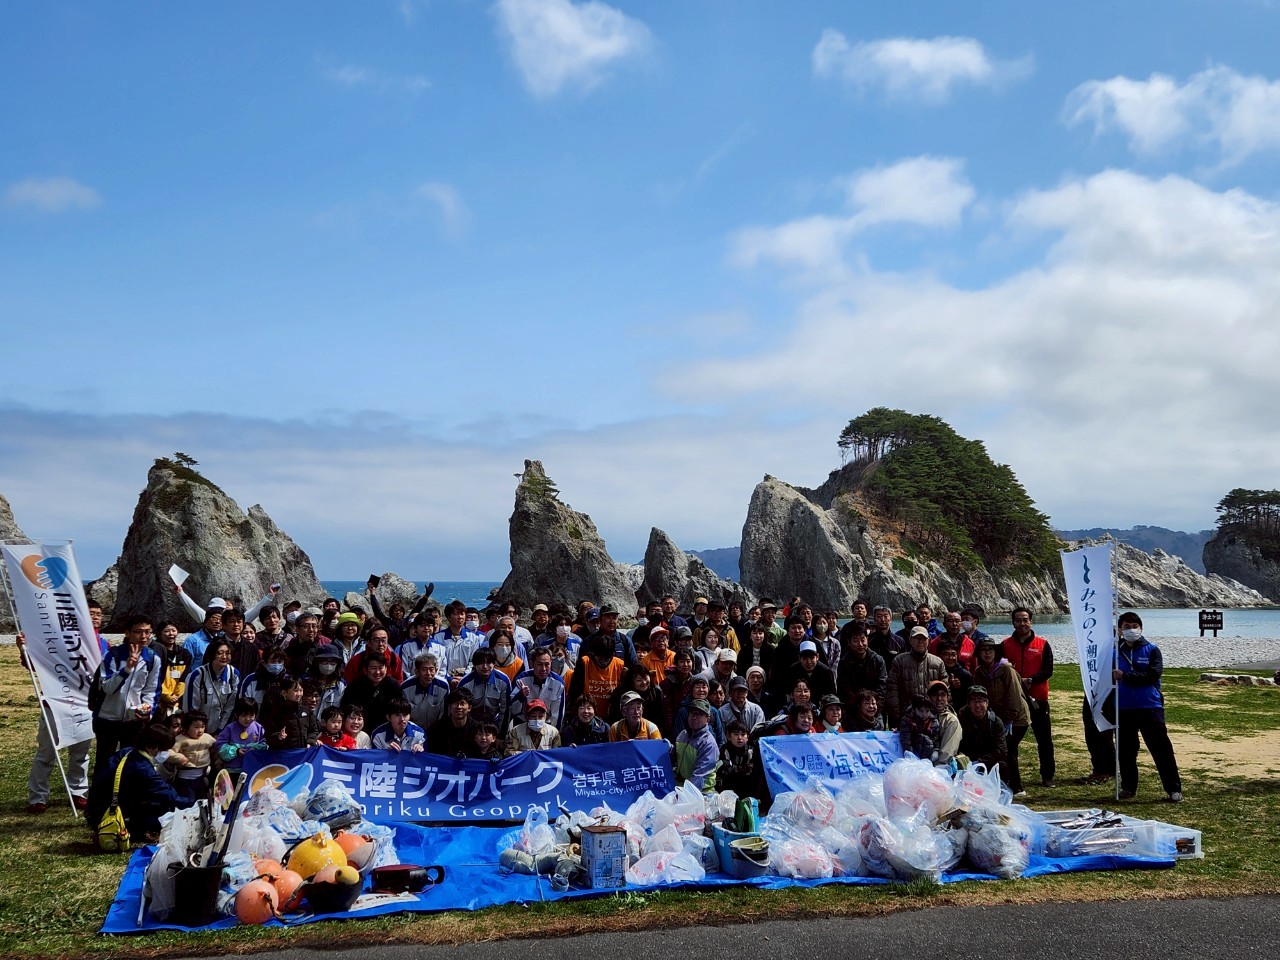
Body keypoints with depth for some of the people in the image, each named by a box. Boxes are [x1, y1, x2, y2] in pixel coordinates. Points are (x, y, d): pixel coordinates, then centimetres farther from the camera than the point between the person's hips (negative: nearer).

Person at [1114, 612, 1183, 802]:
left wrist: (1125, 676, -16)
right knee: (1125, 750, 9)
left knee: (1161, 748, -3)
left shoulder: (1152, 650, 0)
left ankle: (1174, 789, 3)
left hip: (1150, 708, -3)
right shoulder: (1115, 651, 6)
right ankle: (1128, 787, 22)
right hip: (1124, 709, 3)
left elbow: (1153, 676, -14)